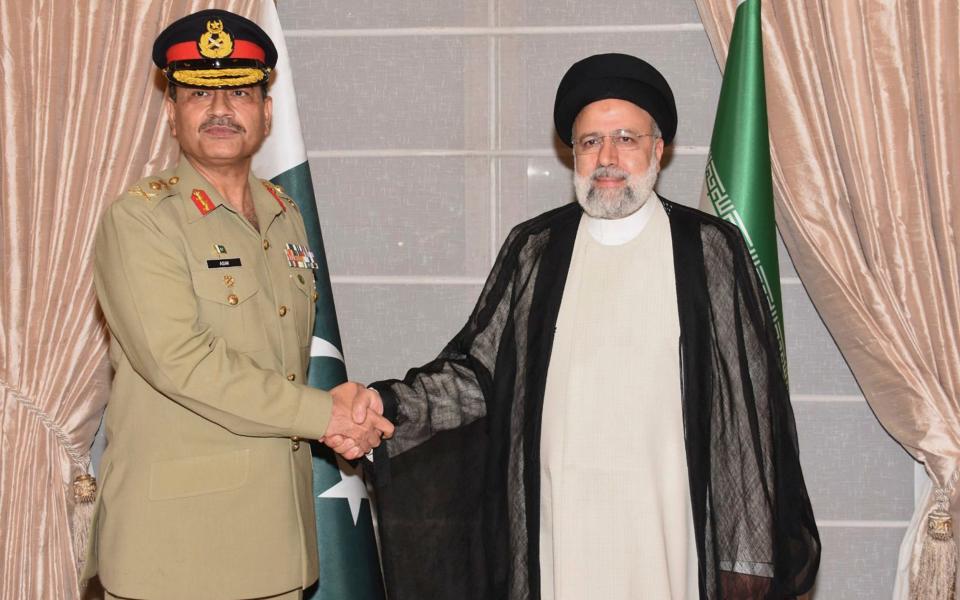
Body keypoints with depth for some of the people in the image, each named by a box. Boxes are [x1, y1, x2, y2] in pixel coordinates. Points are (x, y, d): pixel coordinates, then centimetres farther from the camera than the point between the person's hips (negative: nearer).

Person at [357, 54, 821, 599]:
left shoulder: (709, 249, 0)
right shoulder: (535, 250, 8)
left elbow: (748, 410, -1)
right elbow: (479, 370, 7)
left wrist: (749, 554, -2)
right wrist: (389, 405, -11)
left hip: (666, 528, -2)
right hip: (560, 528, 2)